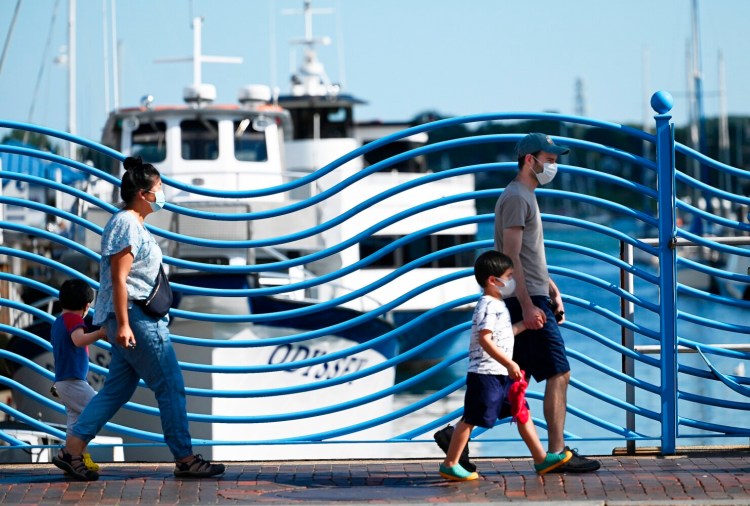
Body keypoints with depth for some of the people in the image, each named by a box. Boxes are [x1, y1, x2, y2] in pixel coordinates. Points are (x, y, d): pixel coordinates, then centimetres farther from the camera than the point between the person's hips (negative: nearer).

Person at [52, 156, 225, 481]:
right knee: (170, 386, -5)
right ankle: (185, 460, -1)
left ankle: (71, 451, 6)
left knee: (116, 390, 9)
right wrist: (123, 324, -24)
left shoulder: (133, 224, 18)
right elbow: (118, 278, -19)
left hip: (138, 318, 11)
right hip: (134, 318, -11)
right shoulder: (126, 224, -13)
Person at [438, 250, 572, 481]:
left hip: (502, 375, 10)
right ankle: (449, 464, 2)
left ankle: (541, 458, 12)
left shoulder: (498, 305, 16)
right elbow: (485, 339, -25)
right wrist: (509, 364, -29)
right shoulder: (488, 306, -16)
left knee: (522, 413, 9)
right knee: (471, 419, -5)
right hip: (485, 374, -10)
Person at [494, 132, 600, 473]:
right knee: (558, 374, -8)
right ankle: (557, 453, -5)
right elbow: (511, 256, -18)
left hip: (532, 300, 10)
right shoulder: (516, 197, -11)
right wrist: (528, 305, -22)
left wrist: (553, 291, 24)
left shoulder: (526, 196, 21)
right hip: (528, 302, -10)